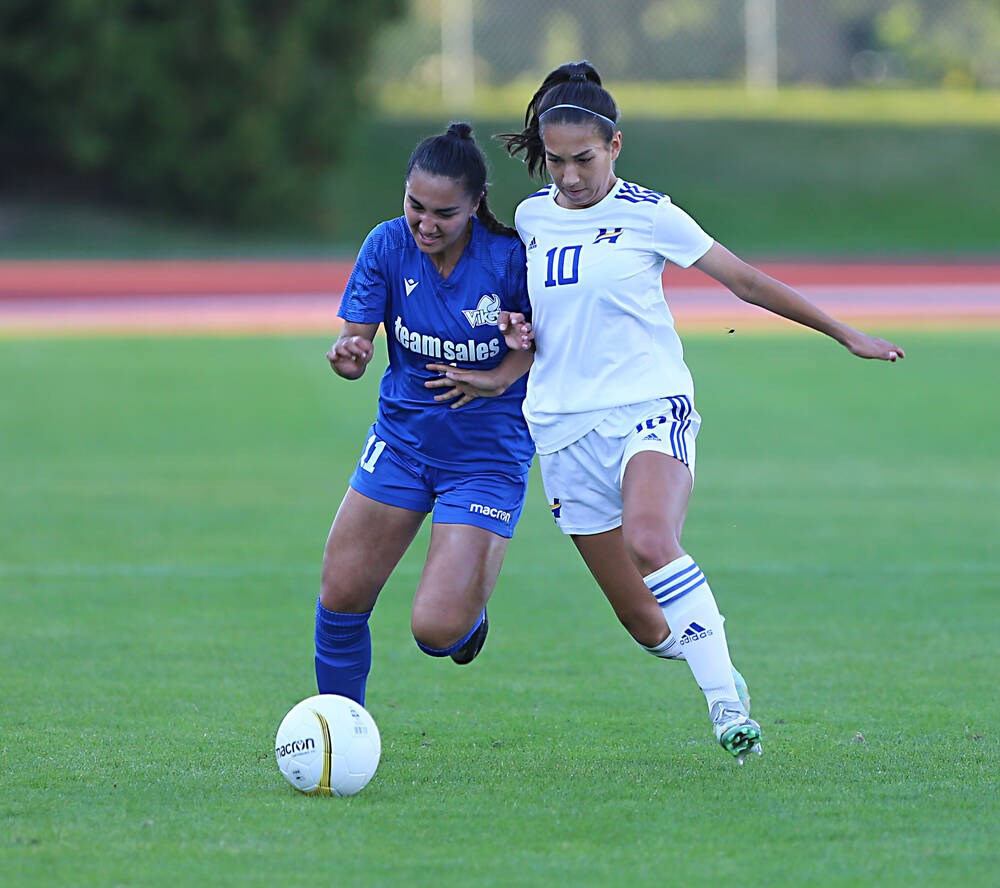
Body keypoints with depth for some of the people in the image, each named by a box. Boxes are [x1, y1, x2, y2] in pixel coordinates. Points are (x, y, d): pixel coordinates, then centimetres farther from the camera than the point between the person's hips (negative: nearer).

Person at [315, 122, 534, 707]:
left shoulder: (510, 258, -20)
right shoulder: (388, 246, -11)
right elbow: (356, 342, -12)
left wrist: (498, 378, -20)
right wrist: (348, 356, -35)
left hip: (488, 454, -4)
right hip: (403, 435, 4)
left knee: (437, 630, -14)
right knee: (342, 596, 0)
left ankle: (469, 616, 25)